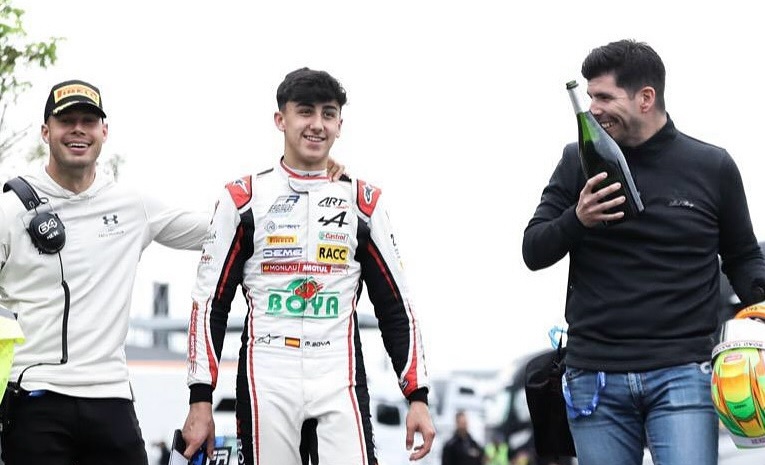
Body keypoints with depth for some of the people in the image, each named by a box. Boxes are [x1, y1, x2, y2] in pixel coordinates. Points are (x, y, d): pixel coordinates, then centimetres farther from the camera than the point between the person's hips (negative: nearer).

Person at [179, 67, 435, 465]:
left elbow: (395, 308, 10)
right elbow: (210, 302, 5)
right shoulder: (242, 200, 6)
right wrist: (200, 400, -2)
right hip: (265, 386, 0)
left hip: (339, 383, 1)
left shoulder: (364, 203, 9)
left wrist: (417, 396, 2)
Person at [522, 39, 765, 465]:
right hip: (596, 377, 2)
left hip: (682, 374, -2)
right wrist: (577, 220, -16)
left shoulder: (712, 167, 4)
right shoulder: (579, 162, 6)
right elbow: (533, 251, 5)